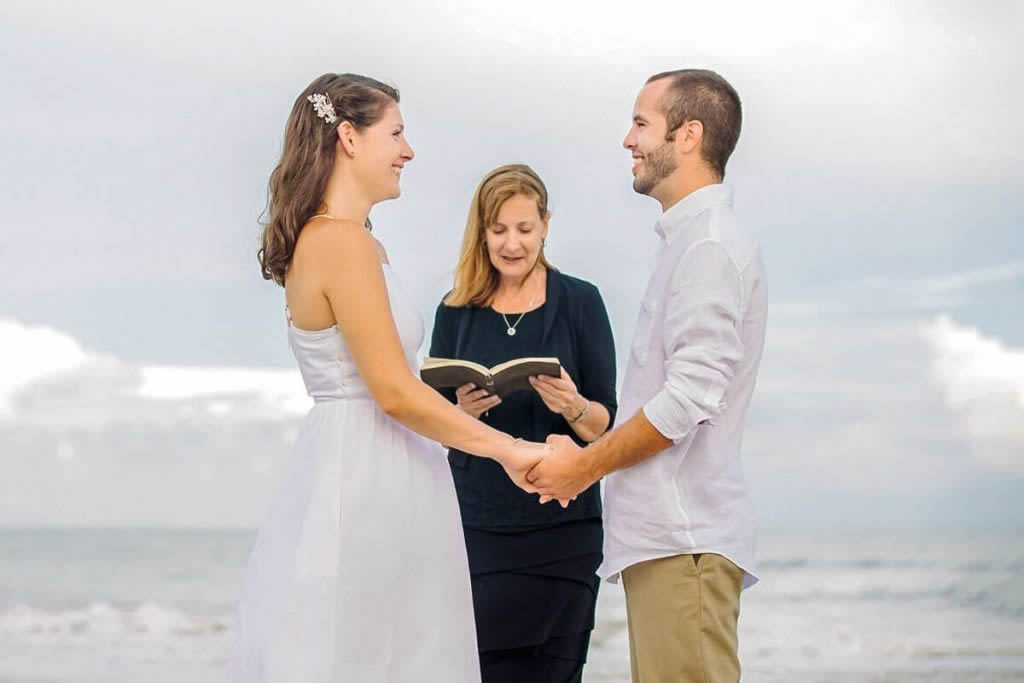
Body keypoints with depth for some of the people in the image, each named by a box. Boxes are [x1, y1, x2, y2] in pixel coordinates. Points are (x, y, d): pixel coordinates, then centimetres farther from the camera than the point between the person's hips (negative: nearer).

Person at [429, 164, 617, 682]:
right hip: (476, 527, 2)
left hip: (560, 529, -1)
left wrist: (573, 407, -19)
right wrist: (464, 411, -11)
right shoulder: (457, 312, 7)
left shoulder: (580, 301, 2)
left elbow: (606, 426, 1)